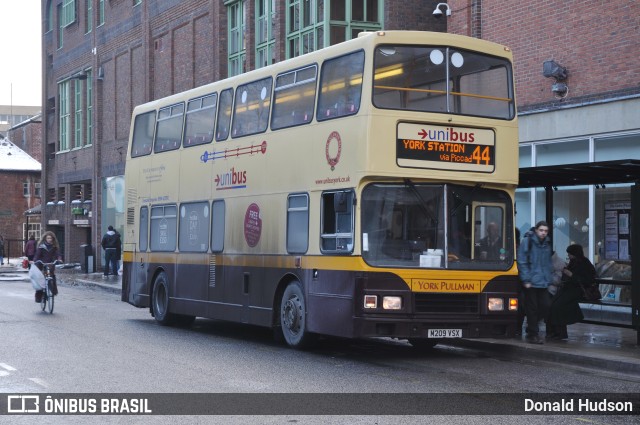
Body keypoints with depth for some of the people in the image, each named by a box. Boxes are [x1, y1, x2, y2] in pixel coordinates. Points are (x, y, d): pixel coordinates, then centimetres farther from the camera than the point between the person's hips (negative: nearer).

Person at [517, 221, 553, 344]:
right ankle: (532, 334, 8)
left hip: (543, 283, 6)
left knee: (545, 306, 3)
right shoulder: (527, 241, -6)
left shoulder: (547, 244, 14)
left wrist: (549, 278, 11)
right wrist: (526, 280, -13)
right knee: (532, 309, -1)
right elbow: (522, 262, -9)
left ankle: (532, 327, 24)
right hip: (531, 283, -6)